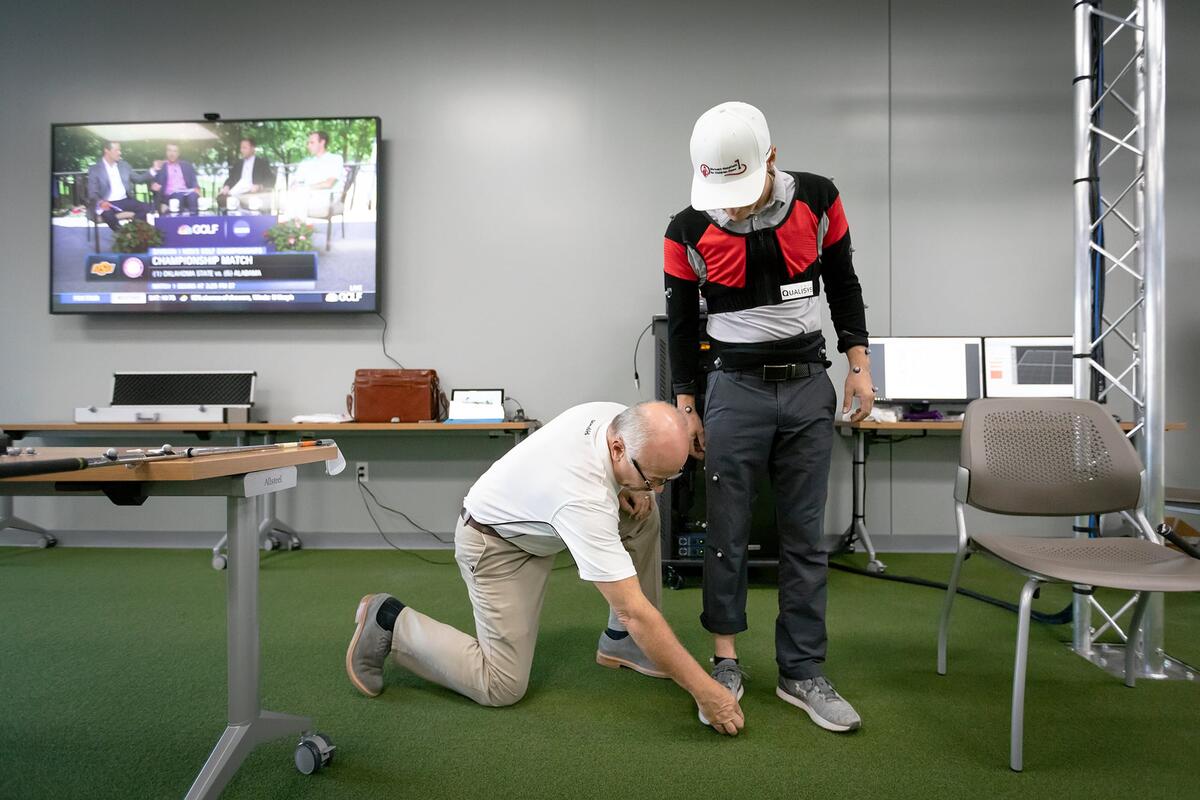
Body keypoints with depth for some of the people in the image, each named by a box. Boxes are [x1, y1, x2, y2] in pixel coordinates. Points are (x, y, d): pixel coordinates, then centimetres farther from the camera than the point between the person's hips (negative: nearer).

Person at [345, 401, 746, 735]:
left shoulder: (619, 416, -17)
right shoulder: (583, 499, -40)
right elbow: (633, 611, -38)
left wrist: (633, 489, -11)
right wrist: (703, 688, -32)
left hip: (537, 519, 9)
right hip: (495, 541, -8)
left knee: (643, 513, -4)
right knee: (502, 686, -8)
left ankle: (622, 641, 8)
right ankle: (388, 623, 5)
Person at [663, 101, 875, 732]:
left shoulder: (817, 200, -3)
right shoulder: (689, 231, -8)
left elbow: (842, 284, 8)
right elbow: (682, 323, 2)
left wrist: (859, 363, 4)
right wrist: (685, 406, 2)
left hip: (809, 387, 2)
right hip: (736, 389, -1)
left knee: (804, 537, 5)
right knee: (726, 534, 3)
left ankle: (802, 672, 16)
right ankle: (725, 661, 20)